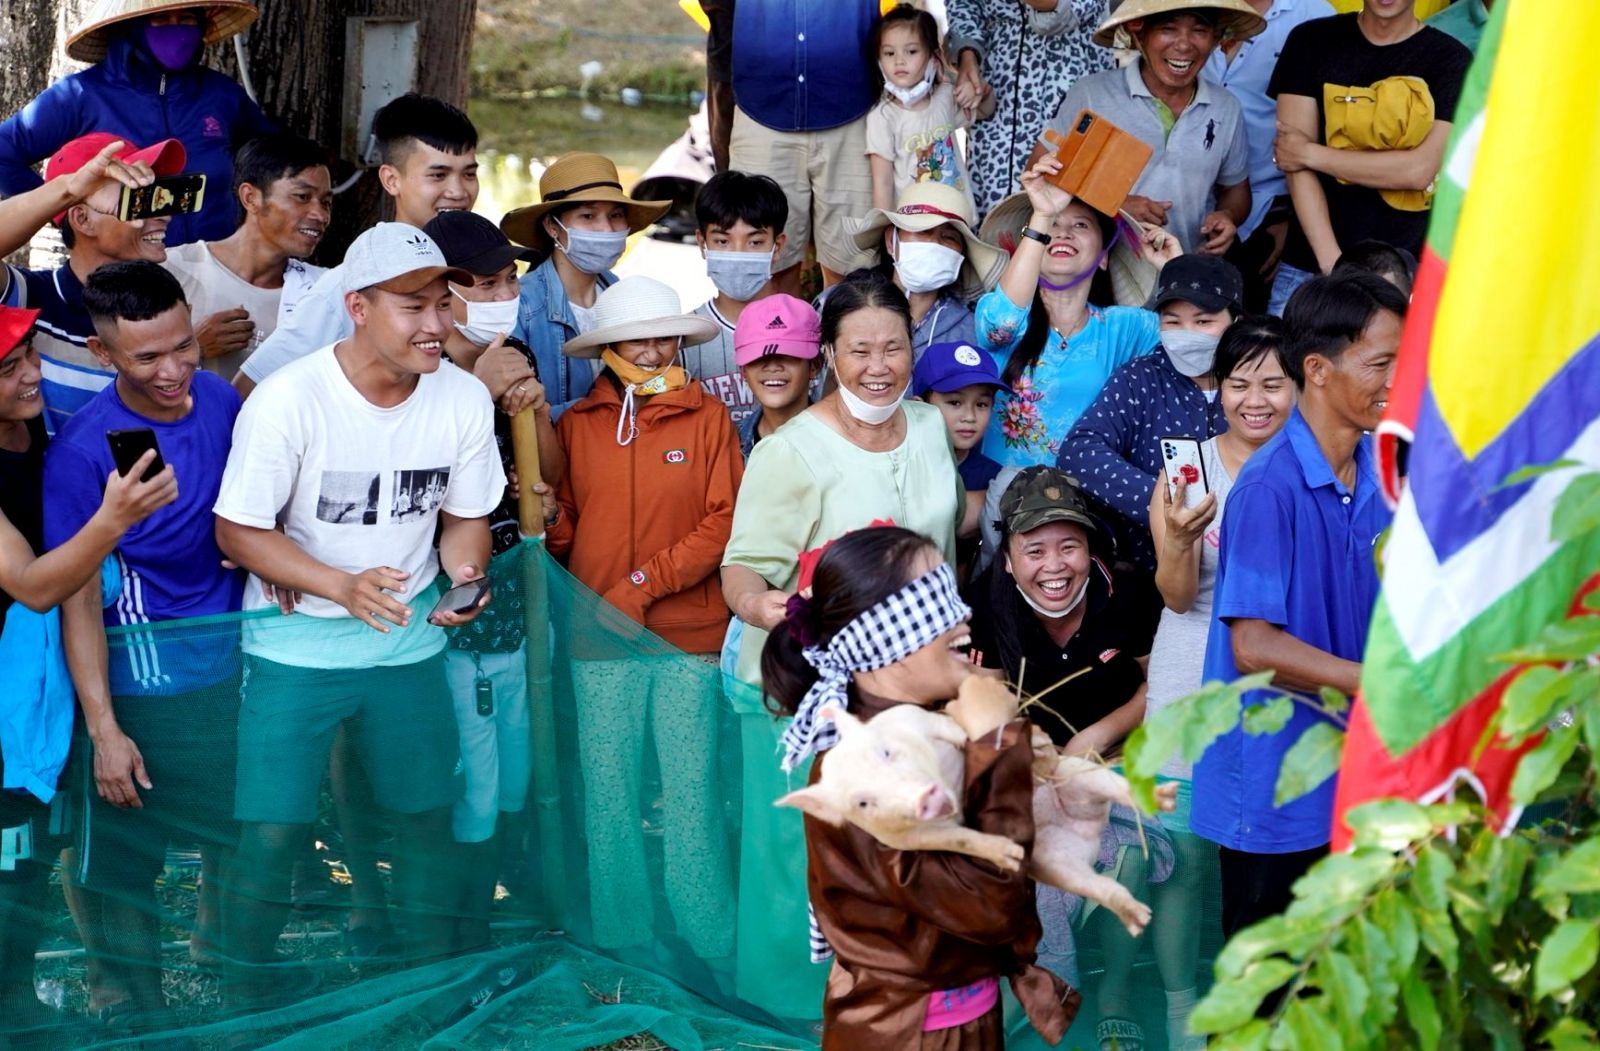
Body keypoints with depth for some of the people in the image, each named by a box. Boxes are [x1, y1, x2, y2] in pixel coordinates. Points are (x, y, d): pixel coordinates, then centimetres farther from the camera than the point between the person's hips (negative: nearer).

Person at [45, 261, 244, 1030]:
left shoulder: (221, 402, -4)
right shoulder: (83, 448, -18)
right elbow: (78, 598, -16)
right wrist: (103, 730, -17)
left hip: (235, 655, 5)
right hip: (142, 672, -5)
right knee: (125, 848, 6)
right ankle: (131, 1007, 28)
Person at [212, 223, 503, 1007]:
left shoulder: (464, 398, -8)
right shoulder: (288, 399, -20)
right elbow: (238, 530, -14)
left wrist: (464, 574, -18)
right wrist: (343, 585, -27)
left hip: (411, 645, 4)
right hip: (297, 648, -3)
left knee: (428, 817, 12)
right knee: (272, 831, -3)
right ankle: (246, 999, 19)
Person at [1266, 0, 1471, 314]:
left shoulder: (1450, 59, 2)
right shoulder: (1311, 41, 6)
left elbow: (1419, 170, -9)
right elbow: (1295, 162, -3)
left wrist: (1311, 154, -6)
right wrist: (1332, 264, -13)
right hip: (1307, 268, 2)